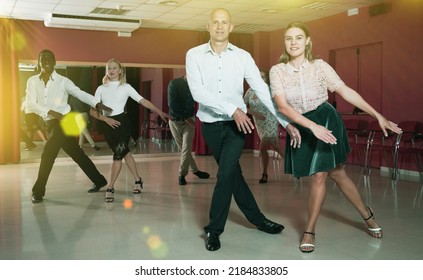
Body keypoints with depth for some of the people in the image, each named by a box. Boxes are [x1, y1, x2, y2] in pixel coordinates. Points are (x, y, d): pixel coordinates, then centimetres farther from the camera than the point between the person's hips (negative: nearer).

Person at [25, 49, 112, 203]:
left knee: (47, 154, -13)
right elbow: (30, 104, -6)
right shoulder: (32, 81, 4)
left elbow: (80, 94, -6)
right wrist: (50, 112, -19)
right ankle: (99, 180, 26)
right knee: (77, 154, 12)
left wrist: (97, 104, -20)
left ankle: (38, 190, 1)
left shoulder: (63, 81, -4)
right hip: (50, 123, 5)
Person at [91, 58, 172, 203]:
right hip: (108, 125, 3)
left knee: (118, 155, -11)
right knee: (125, 153, 12)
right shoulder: (101, 89, 8)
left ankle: (110, 189, -4)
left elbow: (143, 101, -4)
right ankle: (138, 180, 27)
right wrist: (106, 119, -13)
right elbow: (93, 110, 3)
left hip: (122, 122, -3)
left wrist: (159, 112, -12)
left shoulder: (126, 87, 2)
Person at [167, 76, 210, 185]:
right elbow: (172, 105, -16)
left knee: (186, 148, -8)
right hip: (175, 121, -1)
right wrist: (186, 118, -15)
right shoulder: (174, 84, -11)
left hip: (189, 120, 1)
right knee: (183, 149, 7)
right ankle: (195, 170, 21)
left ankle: (182, 175, -1)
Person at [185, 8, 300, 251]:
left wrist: (286, 121, -15)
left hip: (237, 124, -1)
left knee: (226, 174, -12)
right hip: (210, 125, 1)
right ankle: (258, 218, 26)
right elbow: (197, 92, -17)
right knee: (233, 174, 10)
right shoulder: (194, 55, -6)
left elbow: (262, 90, -8)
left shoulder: (243, 56, -5)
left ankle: (214, 229, 6)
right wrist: (232, 109, -25)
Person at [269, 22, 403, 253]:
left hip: (325, 120, -1)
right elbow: (282, 106, -17)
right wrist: (312, 127, -28)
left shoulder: (319, 66, -7)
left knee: (319, 175, -1)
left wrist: (378, 115, -7)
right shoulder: (277, 71, -7)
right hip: (301, 126, 1)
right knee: (336, 173, 7)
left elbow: (346, 91, -5)